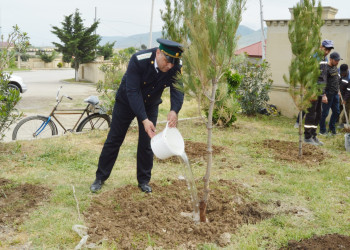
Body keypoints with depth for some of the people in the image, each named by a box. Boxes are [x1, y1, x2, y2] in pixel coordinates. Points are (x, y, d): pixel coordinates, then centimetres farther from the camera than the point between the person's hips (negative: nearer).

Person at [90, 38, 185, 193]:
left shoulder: (176, 67, -23)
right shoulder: (138, 60, -35)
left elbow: (177, 90, -22)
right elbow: (132, 92, -35)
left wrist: (174, 111, -45)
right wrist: (144, 120, -41)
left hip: (150, 105, 3)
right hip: (126, 102, -3)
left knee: (146, 143, 3)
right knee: (114, 140, 4)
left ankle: (144, 180, 19)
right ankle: (100, 178, 17)